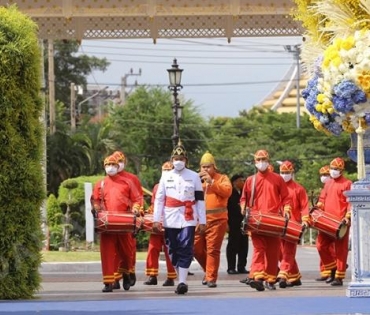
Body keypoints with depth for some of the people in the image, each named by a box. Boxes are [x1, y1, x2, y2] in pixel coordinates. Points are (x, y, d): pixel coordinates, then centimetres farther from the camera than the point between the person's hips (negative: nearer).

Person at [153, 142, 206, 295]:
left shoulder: (194, 176, 5)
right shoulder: (166, 176, 9)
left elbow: (200, 200, 5)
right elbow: (159, 199, 7)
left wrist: (202, 221, 0)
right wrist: (156, 220, 0)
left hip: (188, 220, -2)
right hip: (170, 221, 2)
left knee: (185, 250, -11)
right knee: (173, 252, 5)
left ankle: (182, 282, -13)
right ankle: (181, 280, 18)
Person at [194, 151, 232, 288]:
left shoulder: (222, 178, 6)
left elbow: (227, 191, -12)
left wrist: (211, 182, -17)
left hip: (217, 220, -4)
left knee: (212, 250, -6)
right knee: (196, 248, 4)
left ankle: (211, 278, -2)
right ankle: (209, 271, 25)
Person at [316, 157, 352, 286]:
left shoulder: (347, 184, -2)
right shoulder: (328, 183, 17)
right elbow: (322, 199, 19)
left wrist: (348, 216, -19)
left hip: (340, 223, -6)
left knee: (340, 249, -2)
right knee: (321, 246, 3)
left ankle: (339, 277, 1)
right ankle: (333, 268, 21)